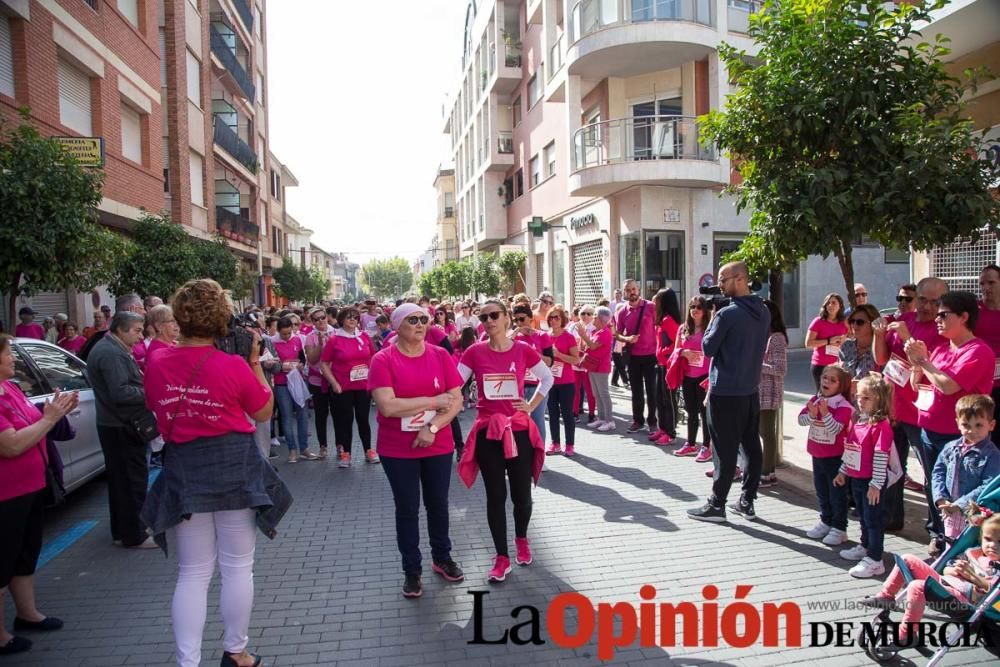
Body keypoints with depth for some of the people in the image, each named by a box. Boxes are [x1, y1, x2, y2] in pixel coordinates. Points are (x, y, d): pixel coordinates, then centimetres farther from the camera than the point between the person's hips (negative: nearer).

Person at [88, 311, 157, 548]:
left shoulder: (106, 348, 14)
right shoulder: (112, 354, -20)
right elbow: (121, 393, -27)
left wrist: (144, 387, 7)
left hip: (112, 424, 11)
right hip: (124, 426, -11)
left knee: (119, 479, 18)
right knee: (133, 480, -2)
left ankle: (120, 530, 29)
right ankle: (134, 535, 7)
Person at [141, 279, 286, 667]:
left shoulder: (157, 365, -5)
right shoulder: (234, 366, -16)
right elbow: (264, 412, -1)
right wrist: (255, 363, 0)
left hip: (183, 472, 3)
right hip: (235, 468, -3)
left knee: (193, 573, 13)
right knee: (237, 567, 13)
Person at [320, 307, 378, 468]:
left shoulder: (364, 336, 1)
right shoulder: (334, 339, -6)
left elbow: (373, 358, 13)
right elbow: (323, 363, -3)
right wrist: (334, 383, -9)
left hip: (364, 386, 2)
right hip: (342, 388, -2)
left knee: (363, 418, 10)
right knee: (345, 420, 6)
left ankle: (369, 451, 23)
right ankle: (345, 453, 18)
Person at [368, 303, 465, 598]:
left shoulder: (440, 355, -2)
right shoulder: (383, 360, -11)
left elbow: (457, 400, -5)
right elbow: (387, 406, -22)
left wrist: (432, 427, -18)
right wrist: (434, 401, -18)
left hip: (438, 446, 3)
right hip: (398, 450, -2)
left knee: (438, 503, 16)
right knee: (407, 509, 9)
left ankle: (442, 558, 37)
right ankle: (412, 570, 25)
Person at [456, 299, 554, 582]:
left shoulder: (523, 350, -4)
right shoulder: (474, 352, -5)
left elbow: (547, 379, 9)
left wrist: (531, 406, 2)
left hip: (518, 429, 0)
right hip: (487, 431, 0)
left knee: (521, 494, 9)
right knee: (495, 496, 6)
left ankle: (521, 539, 38)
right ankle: (502, 557, 18)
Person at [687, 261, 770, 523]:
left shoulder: (727, 314, -19)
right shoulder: (763, 311, 6)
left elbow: (708, 348, -10)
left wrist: (712, 320, -1)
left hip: (725, 392, -7)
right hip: (751, 389, 8)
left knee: (725, 451, -1)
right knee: (751, 447, 11)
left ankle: (716, 505, 8)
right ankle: (747, 502, 20)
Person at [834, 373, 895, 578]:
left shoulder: (881, 426, -20)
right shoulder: (858, 421, 7)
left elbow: (881, 457, -21)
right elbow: (848, 449, 15)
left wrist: (876, 484, -20)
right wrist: (843, 471, 18)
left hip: (871, 482, -8)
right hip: (855, 478, 8)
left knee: (873, 519, 1)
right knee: (863, 516, 23)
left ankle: (874, 560, 8)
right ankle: (865, 546, 40)